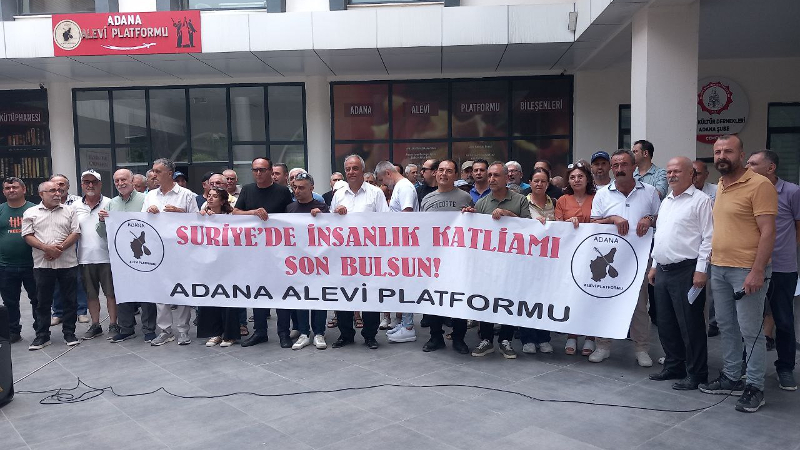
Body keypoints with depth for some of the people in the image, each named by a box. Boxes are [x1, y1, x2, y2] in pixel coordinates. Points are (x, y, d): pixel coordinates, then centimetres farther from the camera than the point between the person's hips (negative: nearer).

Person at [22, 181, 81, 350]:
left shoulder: (69, 211, 7)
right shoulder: (30, 213, 6)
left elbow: (75, 233, 1)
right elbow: (27, 236, 0)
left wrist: (60, 248, -12)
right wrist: (46, 248, -14)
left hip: (68, 263, 0)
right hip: (42, 264, 0)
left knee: (69, 300, 5)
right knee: (43, 301, 7)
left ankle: (69, 333, 16)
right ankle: (42, 336, 16)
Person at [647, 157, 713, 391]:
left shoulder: (700, 200, -7)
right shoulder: (666, 201, 17)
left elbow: (708, 238, -12)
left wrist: (701, 269, -17)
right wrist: (655, 265, 19)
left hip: (686, 271, -8)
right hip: (663, 270, 8)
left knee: (690, 325, -1)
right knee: (666, 324, 14)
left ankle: (696, 374, 10)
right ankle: (673, 366, 27)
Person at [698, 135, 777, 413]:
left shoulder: (759, 185, -12)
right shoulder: (720, 186, 12)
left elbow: (768, 231, -16)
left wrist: (757, 271, -21)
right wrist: (712, 263, 13)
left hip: (746, 271, -8)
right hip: (718, 269, 8)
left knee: (750, 331, 0)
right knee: (726, 327, 15)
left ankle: (755, 387, 13)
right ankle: (731, 378, 28)